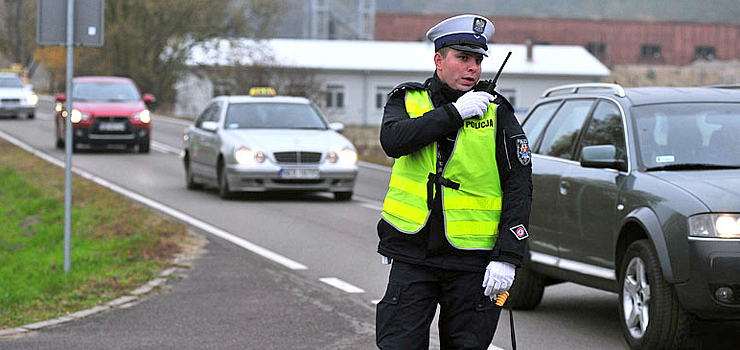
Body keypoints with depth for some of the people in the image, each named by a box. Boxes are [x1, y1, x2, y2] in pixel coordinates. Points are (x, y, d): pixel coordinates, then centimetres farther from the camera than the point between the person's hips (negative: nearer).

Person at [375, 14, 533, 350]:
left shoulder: (497, 112, 2)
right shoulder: (408, 100, 6)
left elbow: (519, 188, -2)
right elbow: (393, 140, -16)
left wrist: (507, 257, -11)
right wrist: (455, 112, -18)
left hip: (472, 263, 0)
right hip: (411, 256, 1)